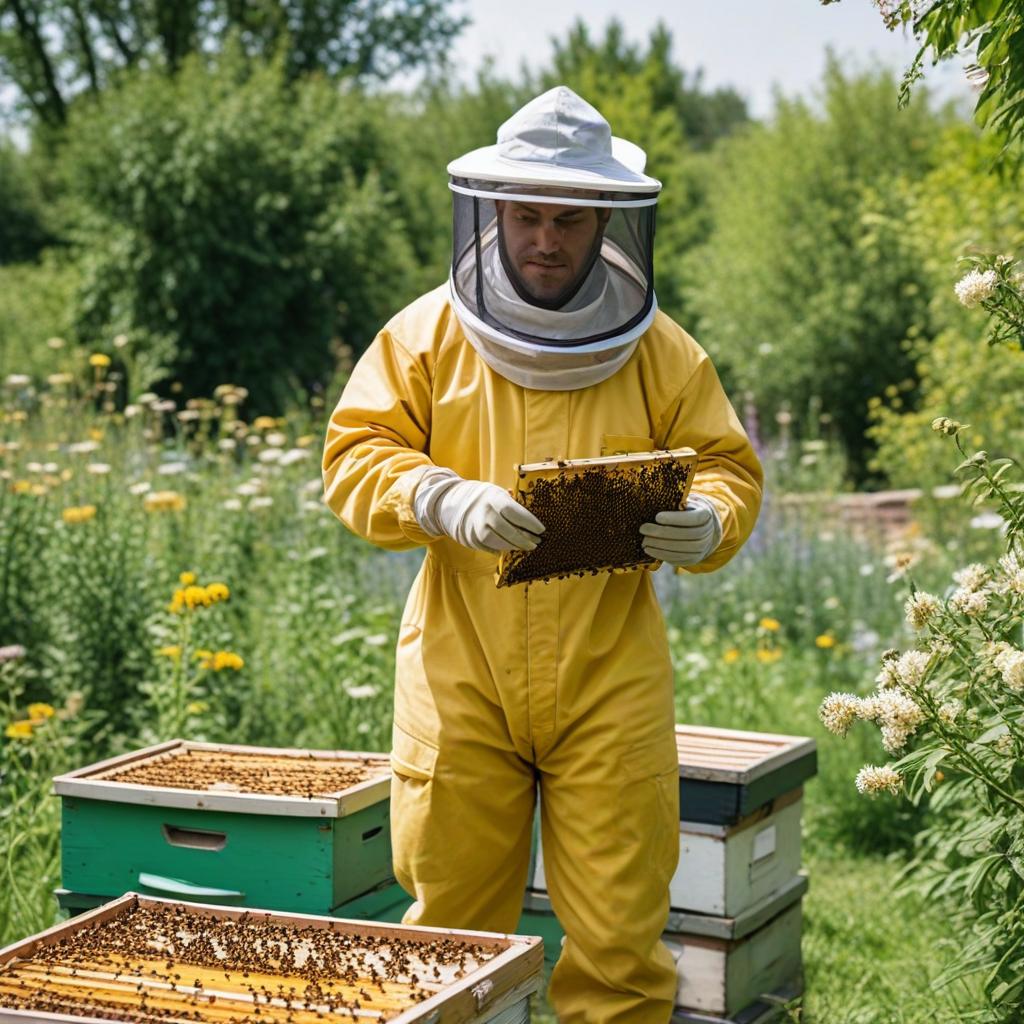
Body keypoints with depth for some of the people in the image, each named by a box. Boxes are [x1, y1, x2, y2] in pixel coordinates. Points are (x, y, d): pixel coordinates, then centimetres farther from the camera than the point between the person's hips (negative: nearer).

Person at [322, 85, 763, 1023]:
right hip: (462, 674, 0)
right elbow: (356, 454, 0)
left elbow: (728, 465, 8)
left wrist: (705, 523, -15)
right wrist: (443, 500, -20)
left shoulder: (660, 353, 5)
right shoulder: (428, 334, 3)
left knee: (620, 933, 2)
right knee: (450, 926, 8)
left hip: (609, 681, 0)